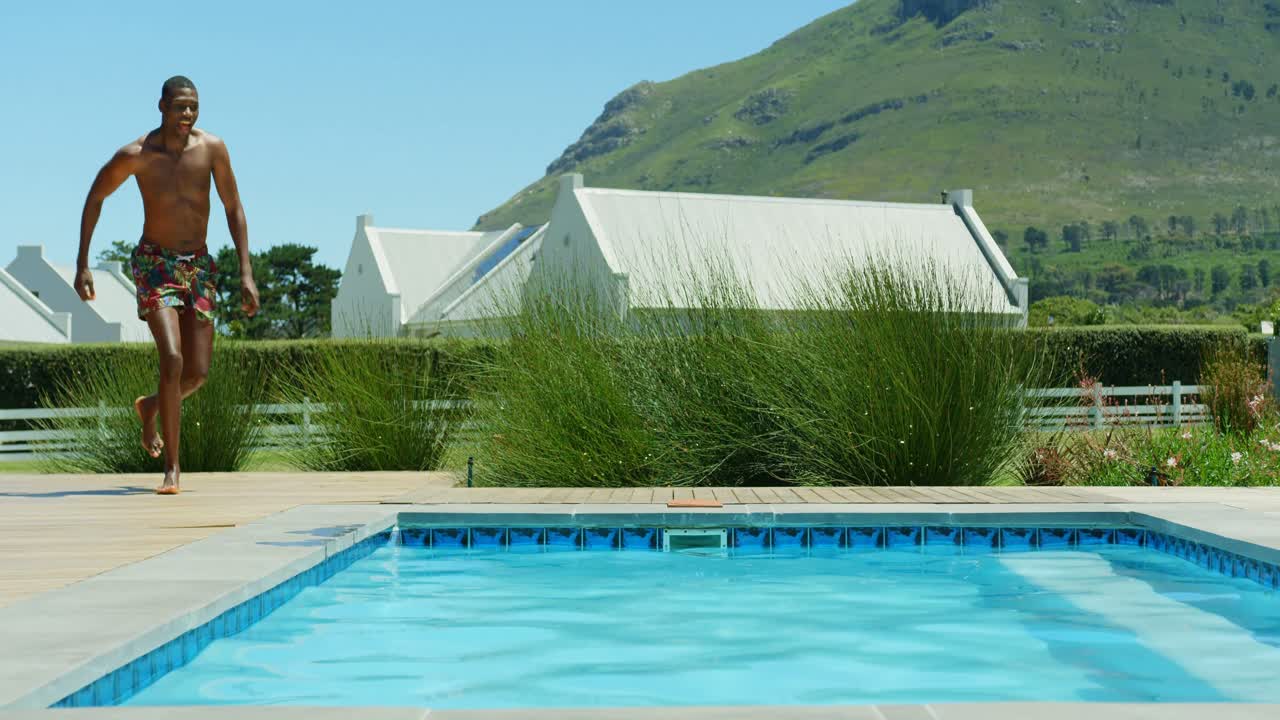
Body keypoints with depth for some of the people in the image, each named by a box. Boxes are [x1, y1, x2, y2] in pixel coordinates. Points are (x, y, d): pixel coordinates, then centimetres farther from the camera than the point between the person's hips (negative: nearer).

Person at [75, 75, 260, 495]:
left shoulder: (212, 148, -8)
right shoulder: (135, 155, -12)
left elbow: (233, 209, 1)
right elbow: (95, 198, 4)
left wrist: (246, 273, -5)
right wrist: (82, 264, 1)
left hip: (199, 265, 3)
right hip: (154, 263, -3)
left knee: (198, 371, 2)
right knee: (172, 358, -20)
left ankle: (150, 408, 38)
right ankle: (172, 467, -11)